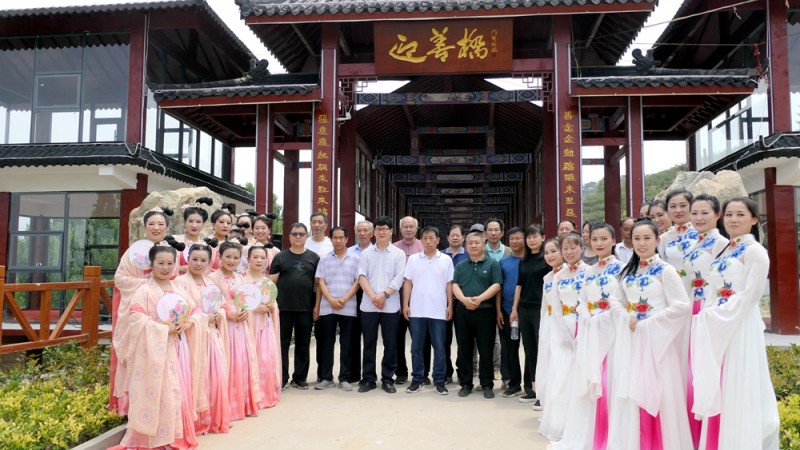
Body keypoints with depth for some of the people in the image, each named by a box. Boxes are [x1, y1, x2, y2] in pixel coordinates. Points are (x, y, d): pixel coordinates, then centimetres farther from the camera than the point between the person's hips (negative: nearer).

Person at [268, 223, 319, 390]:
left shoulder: (314, 258, 6)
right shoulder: (280, 257, 4)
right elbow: (271, 282, 2)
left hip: (306, 308, 1)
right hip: (283, 308, -1)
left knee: (303, 345, 8)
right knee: (282, 343, 5)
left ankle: (300, 378, 20)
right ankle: (281, 378, 14)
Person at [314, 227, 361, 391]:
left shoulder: (355, 258, 4)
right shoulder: (324, 259, 8)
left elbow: (358, 281, 0)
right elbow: (321, 282, 3)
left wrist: (345, 299, -12)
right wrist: (331, 300, -10)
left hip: (348, 307, -1)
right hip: (327, 307, 1)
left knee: (346, 343, 3)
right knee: (326, 343, 5)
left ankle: (344, 378, 10)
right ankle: (326, 377, 14)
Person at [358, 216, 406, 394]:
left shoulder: (399, 254, 4)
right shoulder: (366, 253, 8)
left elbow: (399, 279, -5)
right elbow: (362, 277, 0)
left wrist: (384, 295, -15)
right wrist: (373, 296, -13)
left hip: (391, 306, -1)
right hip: (368, 305, 1)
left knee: (390, 344, 4)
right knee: (369, 343, 7)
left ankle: (388, 379, 15)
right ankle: (368, 379, 16)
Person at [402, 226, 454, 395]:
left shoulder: (446, 260, 3)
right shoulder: (413, 259, 5)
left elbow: (449, 284, 5)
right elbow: (407, 283, 5)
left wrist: (450, 305, -1)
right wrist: (405, 305, -1)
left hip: (438, 311, -1)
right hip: (416, 310, 1)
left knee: (439, 347, 4)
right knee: (416, 347, 7)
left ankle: (439, 381, 13)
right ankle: (417, 380, 17)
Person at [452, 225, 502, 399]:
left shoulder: (492, 264, 3)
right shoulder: (460, 266, 14)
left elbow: (496, 286, -7)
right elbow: (455, 285, 4)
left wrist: (479, 298, -18)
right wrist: (464, 299, -15)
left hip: (485, 311, -3)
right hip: (463, 311, 3)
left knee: (485, 350, 1)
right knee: (464, 350, 7)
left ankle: (487, 385, 11)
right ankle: (465, 383, 17)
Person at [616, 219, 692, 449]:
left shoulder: (666, 271, -8)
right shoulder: (628, 273, 10)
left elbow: (682, 306, -15)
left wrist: (647, 323, -15)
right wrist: (628, 319, -2)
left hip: (657, 340, -5)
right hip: (632, 340, 6)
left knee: (659, 394, -1)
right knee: (634, 394, 9)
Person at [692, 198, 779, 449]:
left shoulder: (755, 251, -7)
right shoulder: (724, 252, 15)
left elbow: (750, 295, -16)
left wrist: (717, 313, -15)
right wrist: (709, 315, 1)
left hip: (740, 328, -8)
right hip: (716, 329, 8)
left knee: (739, 393, -2)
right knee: (718, 391, 11)